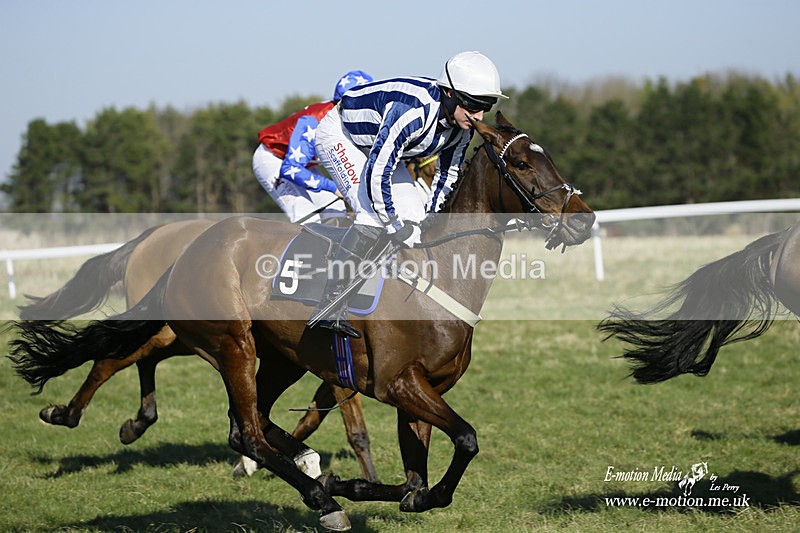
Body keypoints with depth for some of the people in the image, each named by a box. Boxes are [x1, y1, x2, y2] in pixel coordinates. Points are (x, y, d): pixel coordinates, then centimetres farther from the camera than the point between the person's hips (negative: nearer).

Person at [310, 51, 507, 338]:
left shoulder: (462, 125, -13)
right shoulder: (412, 110, -39)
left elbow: (448, 173, 4)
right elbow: (377, 172, -37)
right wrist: (395, 225, -27)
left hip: (373, 147, 9)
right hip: (339, 136, -9)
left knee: (414, 216, -1)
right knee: (373, 215, -25)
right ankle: (329, 308, -25)